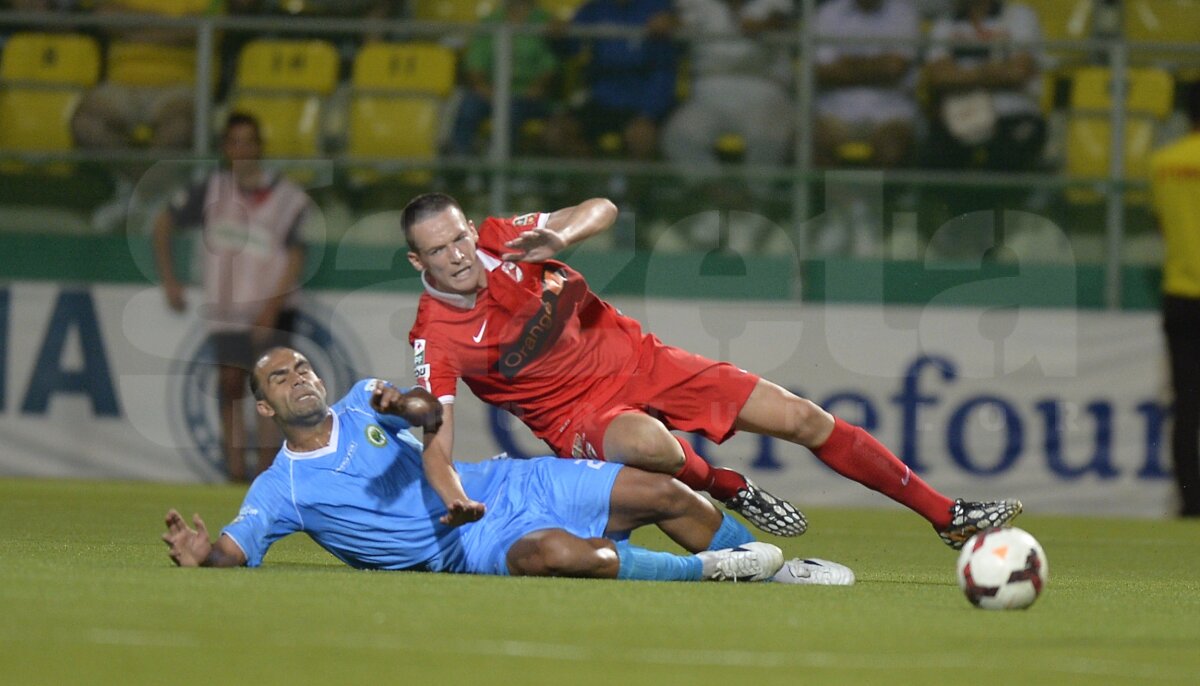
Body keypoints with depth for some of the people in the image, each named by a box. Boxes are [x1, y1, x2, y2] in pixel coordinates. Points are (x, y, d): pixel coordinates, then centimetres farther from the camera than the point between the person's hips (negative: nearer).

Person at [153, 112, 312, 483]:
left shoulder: (289, 198, -7)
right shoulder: (213, 190, 2)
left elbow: (295, 259, -8)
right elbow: (163, 223, 13)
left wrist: (271, 309, -17)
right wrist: (168, 280, 8)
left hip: (273, 307, -2)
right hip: (226, 309, 3)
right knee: (230, 383, -2)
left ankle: (266, 474, -8)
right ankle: (236, 472, 1)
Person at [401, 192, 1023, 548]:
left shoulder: (499, 240, -9)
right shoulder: (434, 338, -17)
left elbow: (603, 210, -9)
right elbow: (437, 445, -20)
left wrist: (558, 237, -30)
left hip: (635, 357, 4)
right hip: (580, 414, -4)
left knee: (803, 418, 0)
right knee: (649, 444, -42)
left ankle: (946, 515, 13)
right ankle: (729, 490, -6)